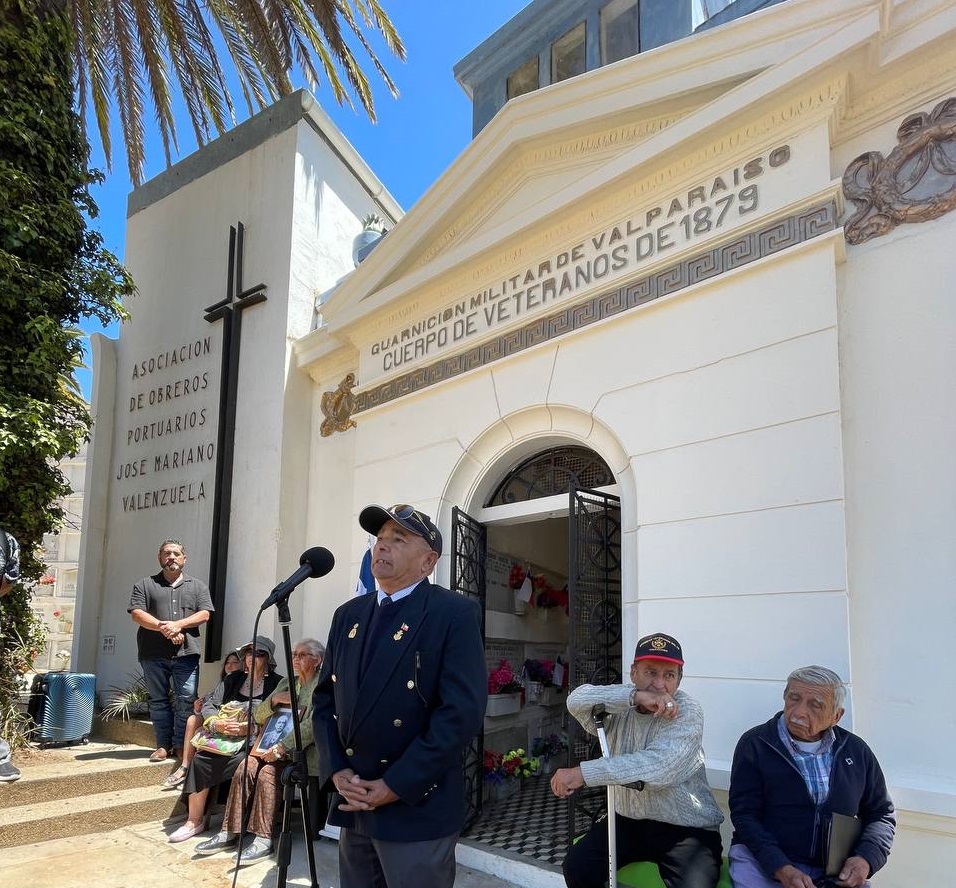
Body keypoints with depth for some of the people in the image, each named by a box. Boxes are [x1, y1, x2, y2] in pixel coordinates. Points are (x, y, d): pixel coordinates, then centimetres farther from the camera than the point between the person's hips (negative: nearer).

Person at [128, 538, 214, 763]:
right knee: (158, 701, 5)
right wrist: (162, 627, -14)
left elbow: (204, 613, 4)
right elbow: (137, 613, 0)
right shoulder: (145, 585, 12)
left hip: (186, 653, 0)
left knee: (186, 700, -4)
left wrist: (178, 624, -11)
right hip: (153, 654, 0)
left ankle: (180, 745, 4)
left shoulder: (197, 586, 15)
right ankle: (163, 745, 12)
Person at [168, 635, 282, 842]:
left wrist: (249, 728, -25)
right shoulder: (232, 680, 16)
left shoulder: (277, 684, -2)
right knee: (199, 759, -20)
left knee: (240, 762, -32)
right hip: (225, 739, 5)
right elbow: (208, 705, 8)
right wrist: (217, 723, -13)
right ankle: (194, 820, -12)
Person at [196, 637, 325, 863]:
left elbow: (312, 725, -19)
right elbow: (259, 717, 16)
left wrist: (282, 747, -24)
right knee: (245, 767, -17)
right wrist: (274, 699, -3)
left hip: (304, 751, -7)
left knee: (268, 773, -28)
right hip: (278, 746, 7)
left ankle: (264, 839, -22)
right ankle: (230, 832, -11)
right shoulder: (286, 683, 19)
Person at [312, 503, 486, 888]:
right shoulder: (348, 615, 9)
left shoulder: (455, 614, -11)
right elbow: (325, 699, 11)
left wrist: (395, 787, -17)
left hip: (417, 808, -6)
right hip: (353, 804, 6)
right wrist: (335, 771, -4)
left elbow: (461, 712, -19)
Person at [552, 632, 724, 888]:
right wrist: (636, 696, -31)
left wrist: (583, 773, -33)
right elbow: (577, 700, -20)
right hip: (628, 820, 4)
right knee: (577, 865, -10)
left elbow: (658, 766, -29)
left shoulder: (687, 713, -14)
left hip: (686, 828, -4)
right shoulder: (619, 706, 0)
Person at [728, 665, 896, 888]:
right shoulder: (754, 744, 0)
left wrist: (865, 859, -1)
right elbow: (744, 815, -4)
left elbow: (882, 814, 18)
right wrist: (782, 869, -16)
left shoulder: (856, 752, 11)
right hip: (762, 861, -3)